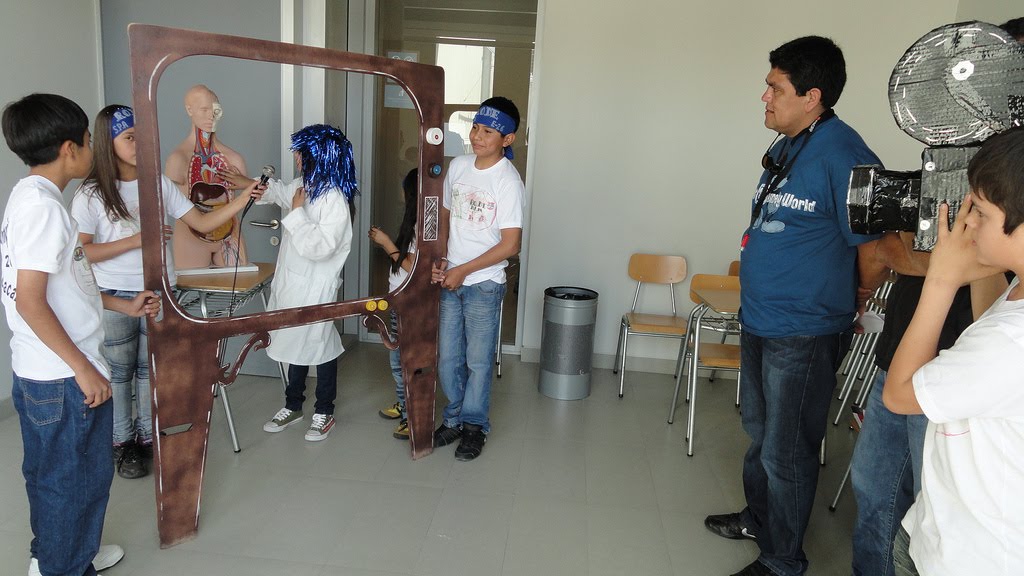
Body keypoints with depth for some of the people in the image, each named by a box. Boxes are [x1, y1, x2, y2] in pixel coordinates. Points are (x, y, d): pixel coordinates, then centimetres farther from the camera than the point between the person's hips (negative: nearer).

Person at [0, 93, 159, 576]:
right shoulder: (44, 206, -21)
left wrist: (124, 305, 20)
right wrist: (84, 370, -20)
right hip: (65, 378, -10)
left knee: (50, 472, 23)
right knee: (79, 476, 7)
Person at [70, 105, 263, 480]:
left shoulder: (160, 185, 2)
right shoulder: (91, 194, -9)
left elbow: (202, 223, 1)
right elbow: (80, 252, -12)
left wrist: (242, 200, -12)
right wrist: (135, 241, -19)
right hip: (115, 298, -3)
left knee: (153, 369, 13)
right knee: (118, 373, 9)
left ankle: (149, 436, 29)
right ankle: (122, 443, 26)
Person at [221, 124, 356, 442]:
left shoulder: (335, 200, -24)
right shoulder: (303, 186, 4)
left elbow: (320, 247, -30)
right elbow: (278, 192, 27)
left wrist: (297, 212, -24)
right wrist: (245, 182, 31)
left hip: (315, 288, -9)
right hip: (292, 281, 9)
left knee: (320, 347, 7)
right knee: (295, 344, 19)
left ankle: (325, 412, 26)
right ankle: (293, 406, 36)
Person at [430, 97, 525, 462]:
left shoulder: (508, 182, -15)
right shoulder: (457, 167, 3)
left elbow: (510, 245, -17)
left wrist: (463, 270, -14)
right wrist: (437, 260, 1)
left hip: (484, 284, -5)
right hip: (451, 280, 5)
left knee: (478, 360, 7)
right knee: (447, 357, 14)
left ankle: (475, 426, 26)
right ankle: (454, 417, 33)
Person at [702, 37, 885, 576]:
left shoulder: (842, 156, -20)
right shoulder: (786, 146, 8)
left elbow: (877, 255, -16)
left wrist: (834, 309, -3)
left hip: (802, 335, -9)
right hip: (758, 322, 9)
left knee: (785, 451, 6)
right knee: (759, 431, 24)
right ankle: (758, 517, 45)